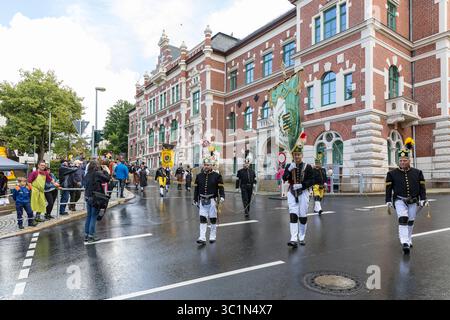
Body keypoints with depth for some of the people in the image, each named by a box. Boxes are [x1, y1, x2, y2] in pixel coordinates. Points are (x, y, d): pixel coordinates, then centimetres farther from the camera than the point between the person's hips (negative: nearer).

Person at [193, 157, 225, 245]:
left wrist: (222, 197, -20)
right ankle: (202, 238, 0)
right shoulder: (199, 176, 6)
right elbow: (196, 189, 11)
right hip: (202, 201, 3)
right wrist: (195, 200, 11)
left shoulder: (217, 176, -4)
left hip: (212, 200, -2)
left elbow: (221, 187, -6)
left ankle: (213, 237, 22)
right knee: (202, 219, -1)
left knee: (213, 219, 7)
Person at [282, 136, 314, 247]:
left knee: (303, 216, 5)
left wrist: (301, 185, -18)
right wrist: (289, 169, -17)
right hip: (292, 193, 1)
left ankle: (302, 238, 22)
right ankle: (293, 239, -12)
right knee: (293, 215, -9)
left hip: (303, 193, -1)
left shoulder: (307, 166, -1)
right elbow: (284, 178, -4)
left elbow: (311, 180, -5)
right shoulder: (289, 166, 5)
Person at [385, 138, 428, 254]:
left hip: (413, 202, 3)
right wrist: (388, 201, -3)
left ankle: (409, 240, 30)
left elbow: (422, 187, 5)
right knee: (403, 218, -19)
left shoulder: (417, 172, 3)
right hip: (399, 200, -3)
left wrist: (423, 200, -2)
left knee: (411, 221, 12)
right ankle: (404, 242, -21)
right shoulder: (392, 174, -3)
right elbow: (388, 188, -1)